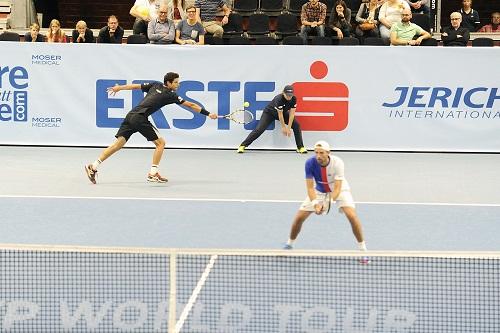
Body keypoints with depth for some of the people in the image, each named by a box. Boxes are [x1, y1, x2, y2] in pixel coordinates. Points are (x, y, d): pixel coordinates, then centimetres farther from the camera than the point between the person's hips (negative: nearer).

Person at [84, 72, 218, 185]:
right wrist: (208, 114, 6)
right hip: (140, 118, -7)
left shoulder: (155, 85, 18)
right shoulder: (170, 95, 2)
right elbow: (190, 105, 3)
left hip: (131, 116, 7)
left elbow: (135, 86, 22)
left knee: (118, 144, 4)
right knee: (160, 142, 4)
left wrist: (119, 88, 34)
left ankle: (93, 167, -3)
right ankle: (153, 173, 0)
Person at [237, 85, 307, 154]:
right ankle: (243, 146, -10)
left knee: (296, 125, -11)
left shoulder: (293, 99, -23)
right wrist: (283, 127, -21)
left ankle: (300, 147, -1)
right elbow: (280, 115, -29)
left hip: (284, 112, 5)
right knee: (259, 129, -16)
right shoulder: (278, 99, -38)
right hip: (269, 113, -5)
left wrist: (289, 128, -22)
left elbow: (291, 113, -20)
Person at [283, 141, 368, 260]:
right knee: (299, 217, -5)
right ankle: (289, 245, 21)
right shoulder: (310, 163, -27)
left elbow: (337, 188, -35)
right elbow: (310, 187, -24)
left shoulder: (337, 162, -33)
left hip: (339, 189, -2)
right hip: (319, 190, 2)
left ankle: (362, 249, -8)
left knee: (352, 215, -24)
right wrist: (315, 203, -42)